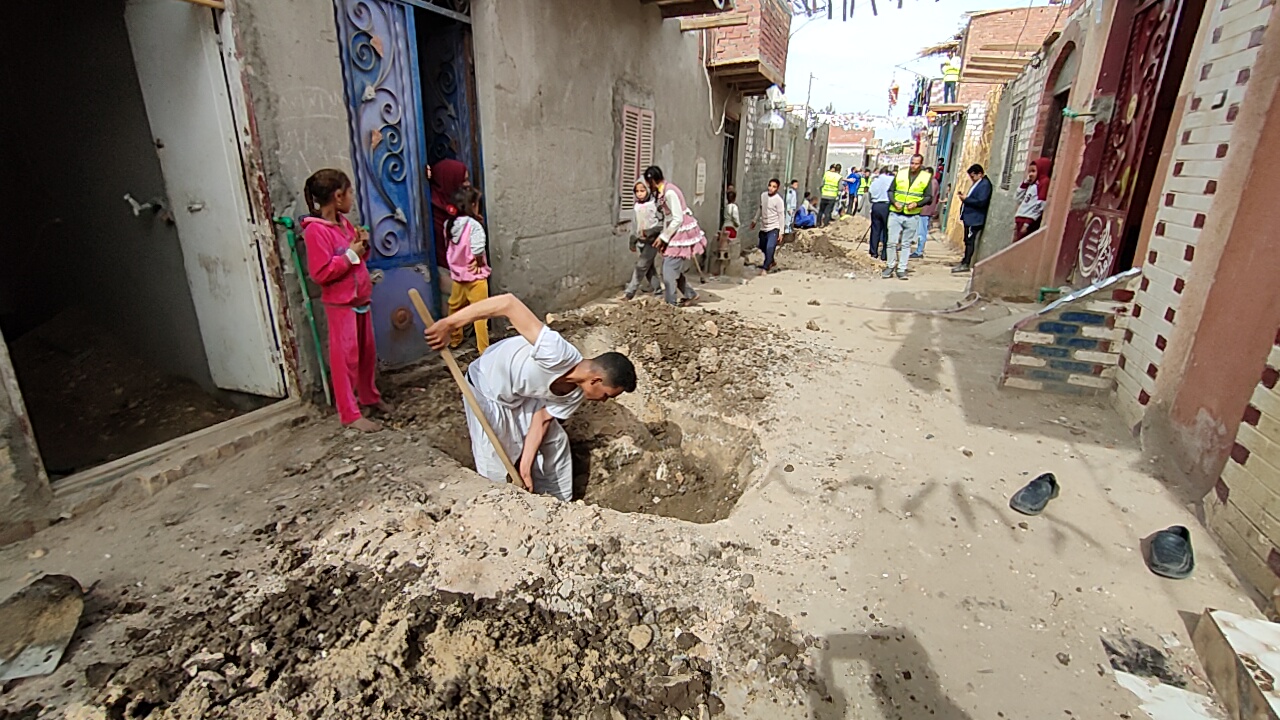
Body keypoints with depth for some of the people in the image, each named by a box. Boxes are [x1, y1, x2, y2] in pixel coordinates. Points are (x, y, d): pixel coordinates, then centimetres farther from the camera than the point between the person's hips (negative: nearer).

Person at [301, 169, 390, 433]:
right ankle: (350, 414, 8)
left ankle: (369, 396, 34)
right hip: (340, 304, -8)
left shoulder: (343, 222, 9)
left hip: (361, 299, 8)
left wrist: (363, 246, 0)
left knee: (367, 352, 17)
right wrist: (350, 254, -19)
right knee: (346, 357, -1)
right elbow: (320, 273, -22)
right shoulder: (315, 230, -17)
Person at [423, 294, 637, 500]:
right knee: (496, 465, -2)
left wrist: (525, 466, -12)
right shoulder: (557, 354, -41)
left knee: (555, 441, 14)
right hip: (486, 390, -7)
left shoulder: (576, 392, -15)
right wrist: (448, 325, -42)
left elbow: (542, 420, -6)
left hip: (522, 394, 8)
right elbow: (508, 303, -43)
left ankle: (559, 503, 33)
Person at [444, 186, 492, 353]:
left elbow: (450, 248, 7)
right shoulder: (474, 225, -19)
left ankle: (454, 340, 39)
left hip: (457, 274, 7)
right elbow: (478, 252, -24)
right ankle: (483, 348, 3)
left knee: (455, 308, 21)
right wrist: (478, 263, -8)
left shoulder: (449, 224, 0)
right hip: (474, 276, -7)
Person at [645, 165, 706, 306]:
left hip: (682, 233, -9)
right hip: (675, 234, 9)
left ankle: (671, 304, 2)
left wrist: (663, 237, -16)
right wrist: (663, 237, 9)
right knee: (673, 270, 13)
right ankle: (690, 295, 25)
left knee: (669, 272, -7)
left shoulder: (669, 192, -20)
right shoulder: (662, 192, 9)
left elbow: (677, 219, -21)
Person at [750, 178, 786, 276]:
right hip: (763, 227, 7)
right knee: (763, 247, 18)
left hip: (773, 228, -7)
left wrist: (781, 232, -15)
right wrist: (755, 220, 24)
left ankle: (765, 268, -15)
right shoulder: (763, 195, 1)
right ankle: (771, 262, 42)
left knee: (770, 247, -21)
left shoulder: (779, 200, -16)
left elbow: (781, 216, -14)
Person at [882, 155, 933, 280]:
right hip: (895, 214, 1)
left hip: (912, 216, 0)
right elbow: (891, 191, 9)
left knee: (906, 244, 6)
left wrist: (917, 204, -15)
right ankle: (890, 266, 11)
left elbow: (928, 198, 3)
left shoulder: (927, 177, 2)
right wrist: (894, 202, -9)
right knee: (892, 241, -1)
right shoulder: (901, 173, 5)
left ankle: (902, 269, 11)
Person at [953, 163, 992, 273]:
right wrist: (964, 197, 7)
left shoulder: (985, 184, -13)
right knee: (968, 241, 12)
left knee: (970, 241, -8)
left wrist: (966, 199, -15)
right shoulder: (978, 183, 18)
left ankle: (966, 264, -6)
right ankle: (965, 262, 17)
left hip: (975, 219, -10)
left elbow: (981, 202, -21)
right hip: (969, 218, 10)